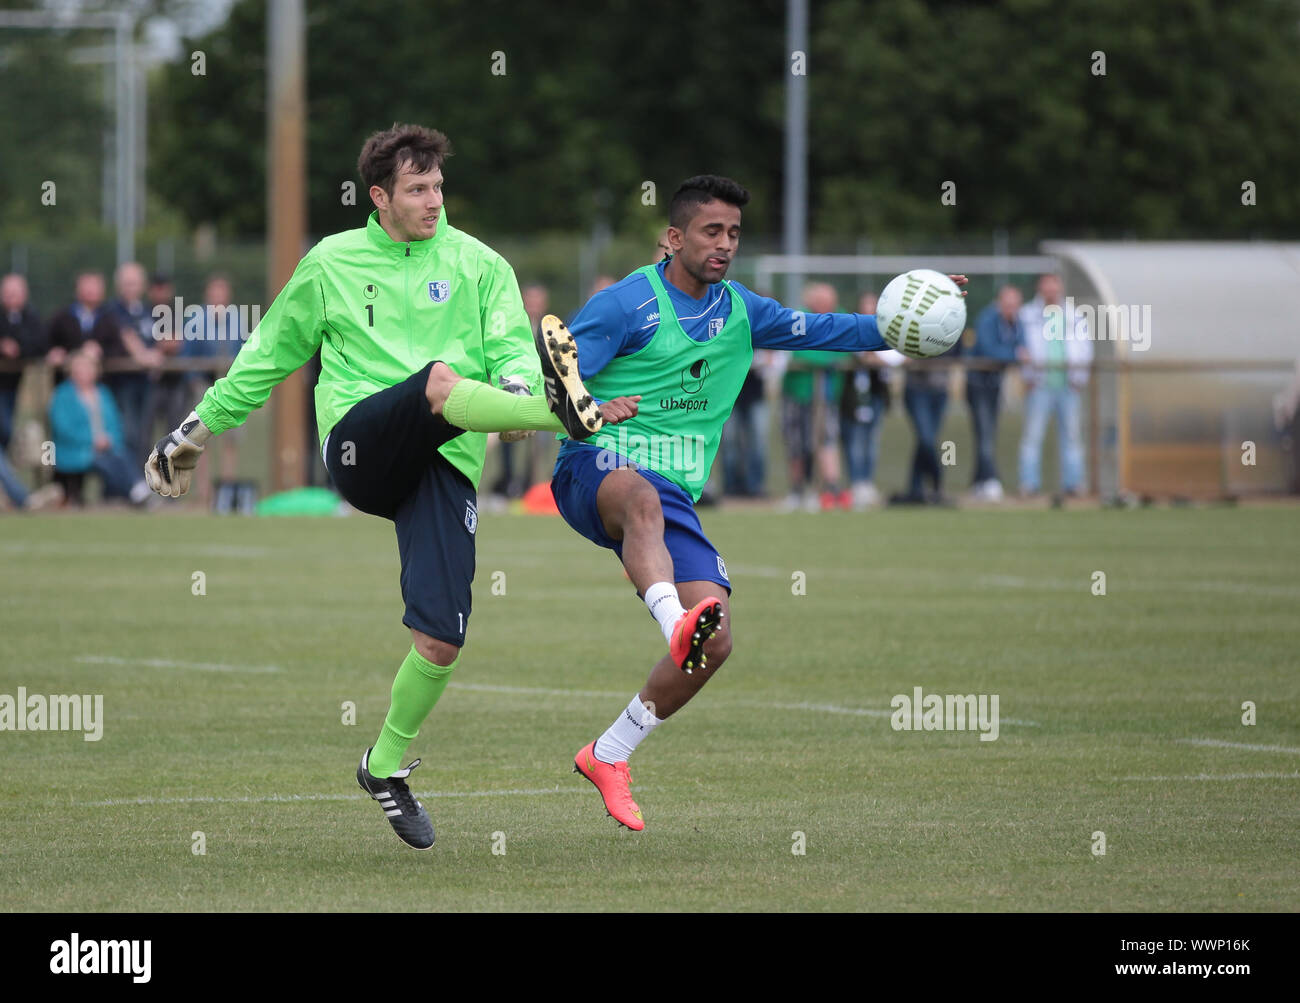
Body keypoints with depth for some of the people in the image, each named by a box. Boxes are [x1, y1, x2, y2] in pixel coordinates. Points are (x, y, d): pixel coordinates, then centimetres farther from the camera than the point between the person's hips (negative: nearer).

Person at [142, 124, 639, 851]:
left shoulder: (478, 265, 13)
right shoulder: (331, 265, 15)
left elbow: (512, 352, 3)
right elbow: (268, 357, 26)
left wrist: (521, 383, -21)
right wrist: (201, 427, 29)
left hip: (445, 465, 1)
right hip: (360, 446, -1)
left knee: (442, 639, -11)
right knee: (440, 379, -35)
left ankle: (387, 766, 13)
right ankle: (568, 413, -58)